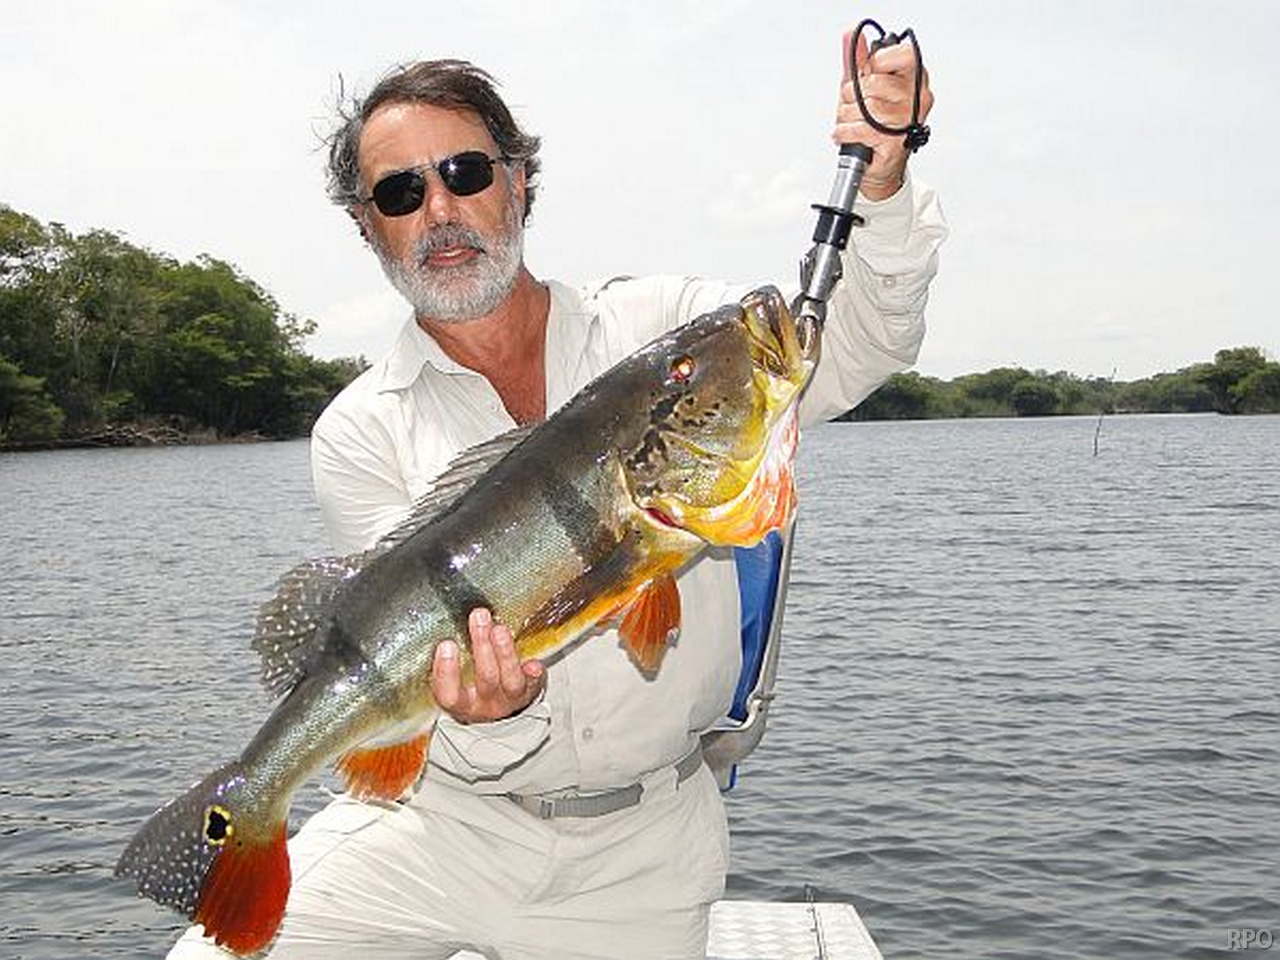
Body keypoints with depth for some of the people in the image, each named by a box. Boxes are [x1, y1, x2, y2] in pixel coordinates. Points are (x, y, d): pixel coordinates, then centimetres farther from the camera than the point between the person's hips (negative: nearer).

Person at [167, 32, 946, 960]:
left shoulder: (663, 326, 1)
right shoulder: (360, 431, -3)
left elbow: (851, 352, -8)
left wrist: (882, 189, -24)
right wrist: (482, 719, -31)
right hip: (442, 815, 0)